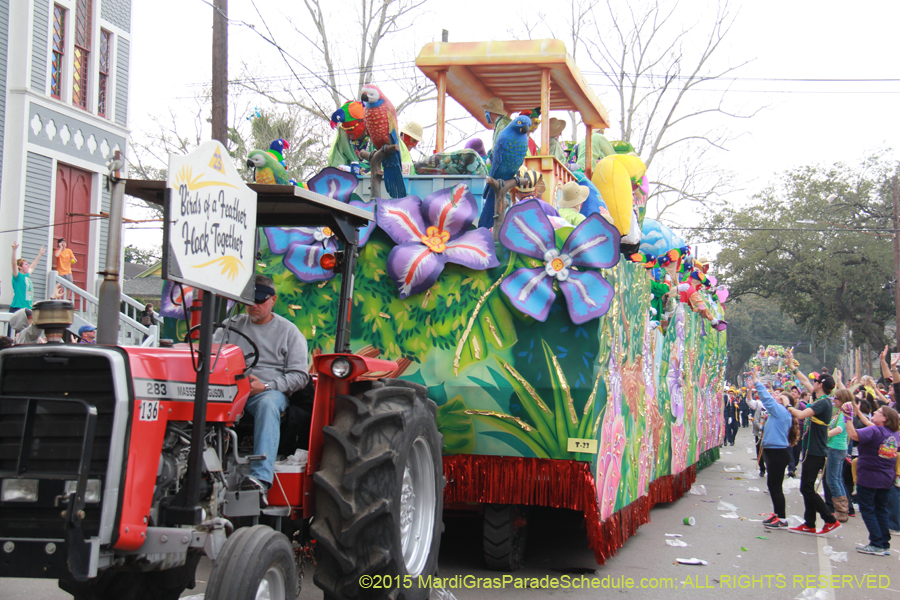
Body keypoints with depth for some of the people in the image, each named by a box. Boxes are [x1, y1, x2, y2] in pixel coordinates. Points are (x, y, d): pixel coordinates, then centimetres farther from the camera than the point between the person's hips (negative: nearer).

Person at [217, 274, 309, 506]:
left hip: (270, 391, -2)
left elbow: (299, 376, 3)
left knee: (268, 404, -39)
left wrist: (265, 385, -12)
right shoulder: (231, 326, 21)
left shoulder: (289, 331, 11)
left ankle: (261, 479, -52)